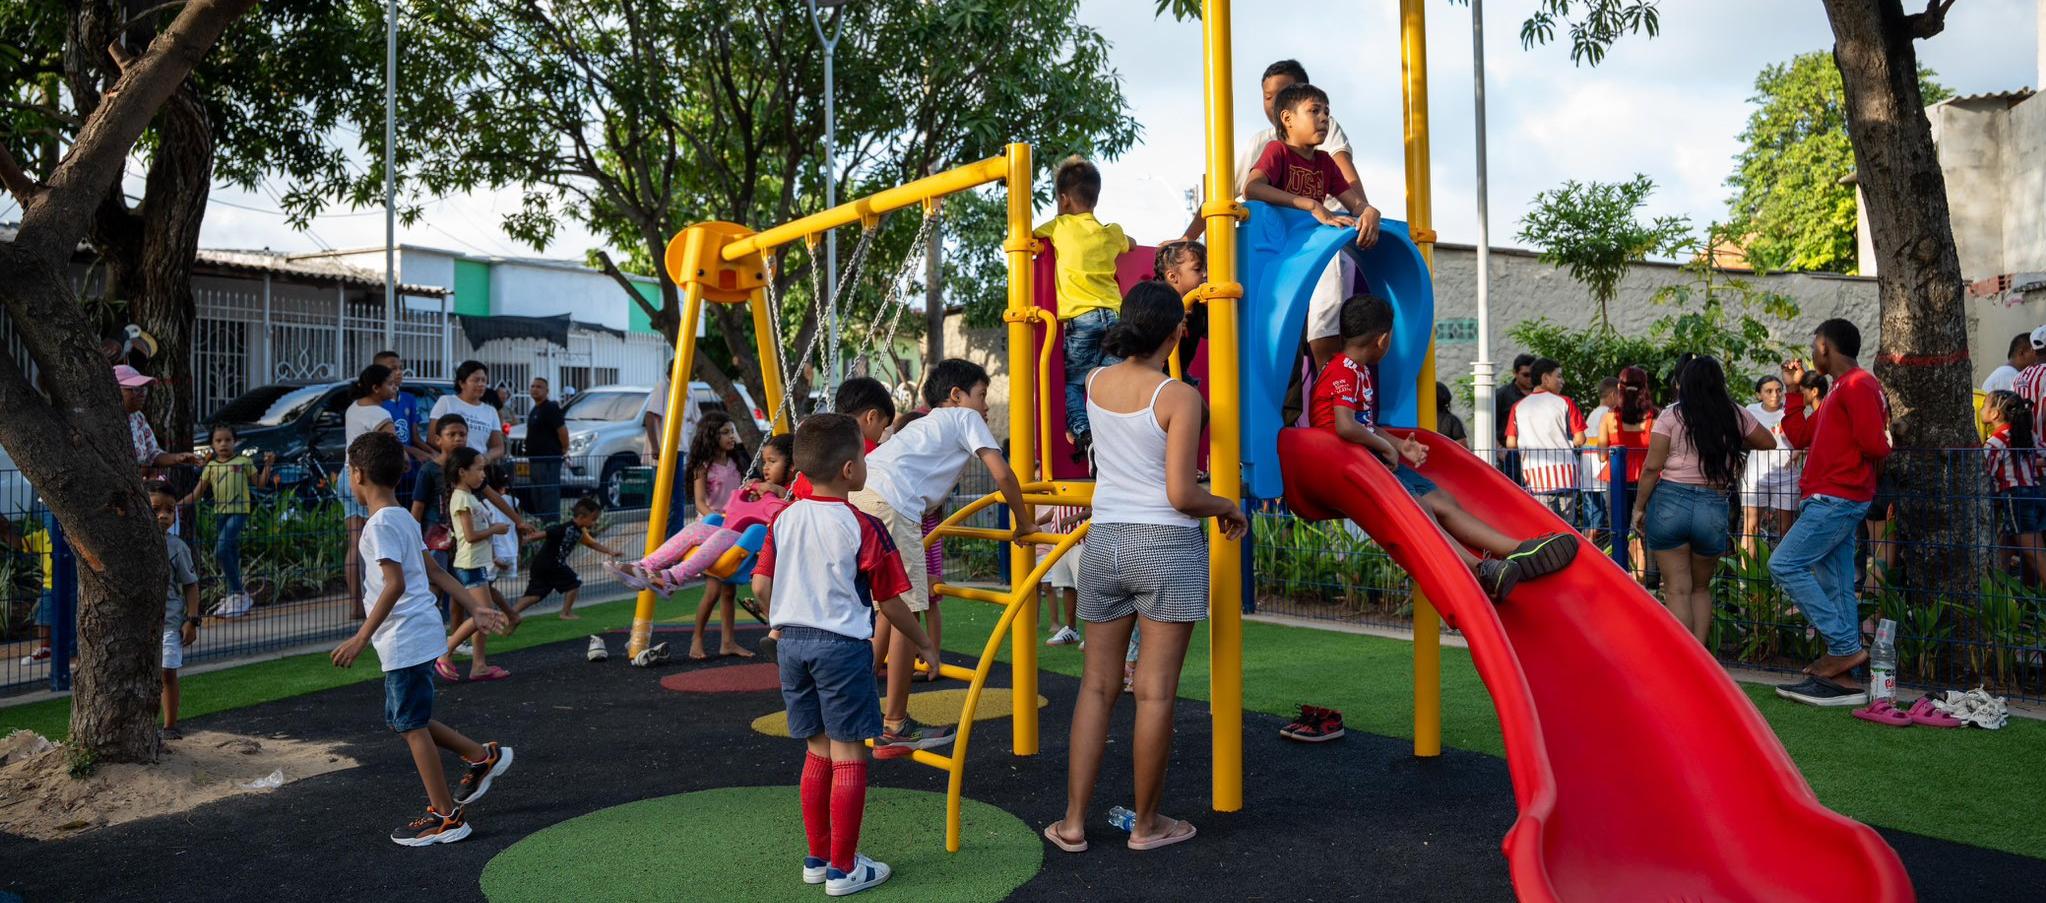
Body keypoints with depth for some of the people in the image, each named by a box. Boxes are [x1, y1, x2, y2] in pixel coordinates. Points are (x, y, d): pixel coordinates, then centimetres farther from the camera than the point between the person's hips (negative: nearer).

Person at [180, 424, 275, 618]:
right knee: (230, 555, 11)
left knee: (222, 550, -18)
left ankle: (238, 594, -8)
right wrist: (177, 503, 1)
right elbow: (197, 494, 12)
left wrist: (267, 465, -8)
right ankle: (234, 596, 22)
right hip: (220, 512, 5)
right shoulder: (210, 466, 11)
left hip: (239, 511, -5)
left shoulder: (243, 461, 3)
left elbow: (260, 483, 5)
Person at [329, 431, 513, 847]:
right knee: (403, 720, 19)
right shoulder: (403, 518, 14)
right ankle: (482, 756, 25)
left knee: (412, 725, -1)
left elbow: (395, 584, -24)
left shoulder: (381, 524, -15)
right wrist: (475, 607, 17)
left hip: (405, 640, -9)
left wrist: (362, 637, -25)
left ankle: (446, 817, 6)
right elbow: (435, 572, 16)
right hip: (416, 637, 10)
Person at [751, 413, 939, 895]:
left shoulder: (785, 520, 5)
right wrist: (924, 645, 7)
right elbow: (889, 602, -7)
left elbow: (761, 587, 4)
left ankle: (816, 858, 25)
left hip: (792, 643, 6)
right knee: (848, 756, 3)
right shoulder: (863, 527, -11)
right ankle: (843, 868, 8)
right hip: (842, 645, -6)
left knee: (818, 752, 17)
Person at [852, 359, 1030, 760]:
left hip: (850, 496, 8)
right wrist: (1022, 522, 17)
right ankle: (895, 728, 6)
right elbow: (1001, 474, 5)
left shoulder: (925, 424, 36)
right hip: (889, 504, -8)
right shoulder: (965, 417, 15)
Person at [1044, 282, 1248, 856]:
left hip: (1104, 540, 5)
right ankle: (1146, 824, 16)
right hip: (1167, 545, -5)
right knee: (1156, 692, 4)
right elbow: (1181, 495, -15)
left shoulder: (1095, 383, 4)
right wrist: (1228, 508, 4)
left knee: (1097, 686, 12)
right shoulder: (1180, 397, -11)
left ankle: (1073, 822, 15)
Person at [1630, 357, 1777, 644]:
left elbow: (1652, 467, -6)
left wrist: (1639, 507, 2)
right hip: (1714, 508, 2)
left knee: (1677, 590, 3)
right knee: (1701, 589, 20)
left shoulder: (1671, 416, -1)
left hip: (1669, 502, -2)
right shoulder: (1735, 416, 6)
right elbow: (1769, 442, 23)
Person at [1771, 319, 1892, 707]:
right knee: (1835, 587, 7)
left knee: (1785, 564, -14)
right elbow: (1800, 437, 23)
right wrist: (1793, 390, 22)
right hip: (1830, 500, 10)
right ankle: (1842, 676, 8)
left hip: (1837, 498, -10)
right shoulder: (1840, 390, 21)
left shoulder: (1857, 385, -11)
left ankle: (1846, 647, -12)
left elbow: (1875, 445, -21)